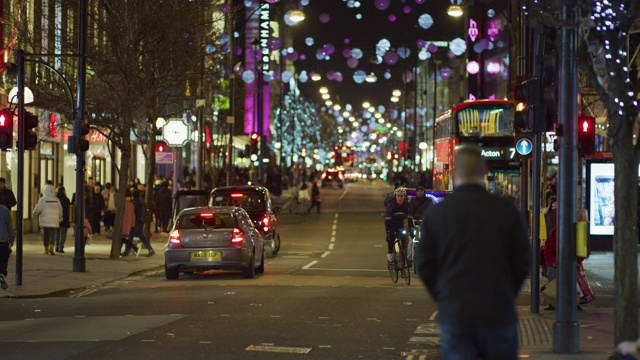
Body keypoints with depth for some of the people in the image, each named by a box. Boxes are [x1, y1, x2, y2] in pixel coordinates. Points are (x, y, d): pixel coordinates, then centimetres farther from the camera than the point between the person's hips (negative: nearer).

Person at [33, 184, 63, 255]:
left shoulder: (42, 199, -5)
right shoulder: (56, 200, 4)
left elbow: (38, 209, -9)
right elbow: (60, 211, 11)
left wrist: (35, 213, 13)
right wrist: (60, 218, 25)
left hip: (45, 220, 0)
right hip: (54, 221, 0)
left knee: (45, 235, 11)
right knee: (52, 235, -3)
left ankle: (46, 249, 16)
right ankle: (51, 247, -22)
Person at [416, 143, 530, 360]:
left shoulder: (435, 214, -1)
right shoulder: (507, 211, -2)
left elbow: (425, 268, 2)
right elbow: (522, 263, 2)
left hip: (453, 314, 0)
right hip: (498, 313, 0)